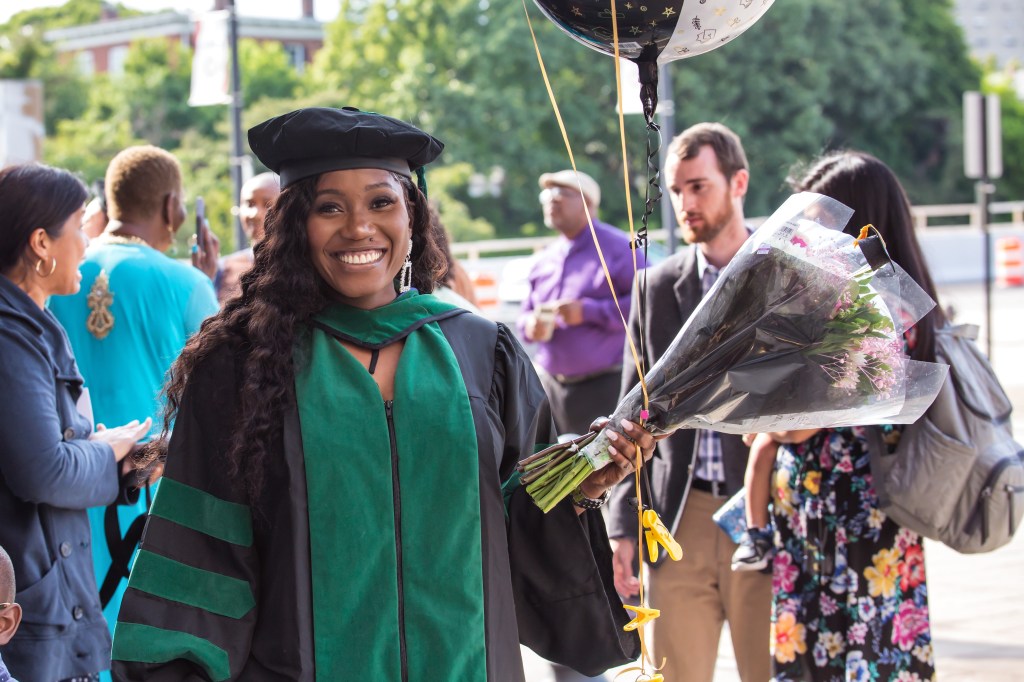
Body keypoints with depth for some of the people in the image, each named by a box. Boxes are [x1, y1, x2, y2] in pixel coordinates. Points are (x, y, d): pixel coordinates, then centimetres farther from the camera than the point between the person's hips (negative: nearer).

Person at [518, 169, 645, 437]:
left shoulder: (617, 248, -5)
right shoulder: (545, 259, 16)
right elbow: (527, 312, 24)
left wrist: (587, 312, -18)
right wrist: (530, 326, -1)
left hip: (603, 387, -7)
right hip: (551, 384, 7)